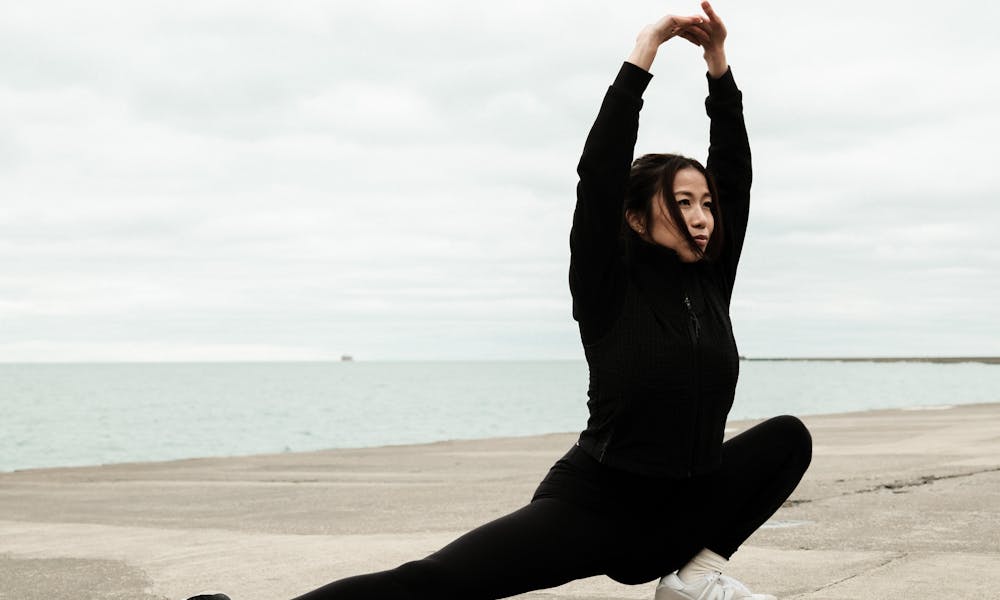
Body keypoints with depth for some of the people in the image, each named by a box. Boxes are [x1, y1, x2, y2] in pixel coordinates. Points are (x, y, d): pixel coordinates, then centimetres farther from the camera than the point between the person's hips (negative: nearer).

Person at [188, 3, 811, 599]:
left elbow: (735, 174, 3)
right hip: (591, 506, -6)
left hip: (682, 512, 6)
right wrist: (642, 55, -18)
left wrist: (719, 65, -7)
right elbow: (598, 173, -20)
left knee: (786, 437, -1)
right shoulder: (607, 289, -9)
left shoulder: (710, 283, 5)